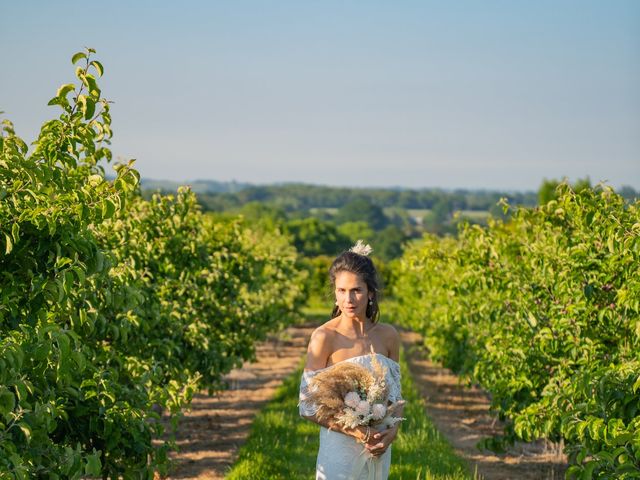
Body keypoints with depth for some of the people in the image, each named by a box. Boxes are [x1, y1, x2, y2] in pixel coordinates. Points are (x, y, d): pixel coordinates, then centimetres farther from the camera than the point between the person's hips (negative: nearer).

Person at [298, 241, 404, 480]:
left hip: (378, 451, 4)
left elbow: (395, 395, 9)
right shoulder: (324, 337, -12)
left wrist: (393, 430, -9)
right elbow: (308, 406, -10)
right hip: (339, 449, -4)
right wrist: (355, 431, -19)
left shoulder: (388, 335, 0)